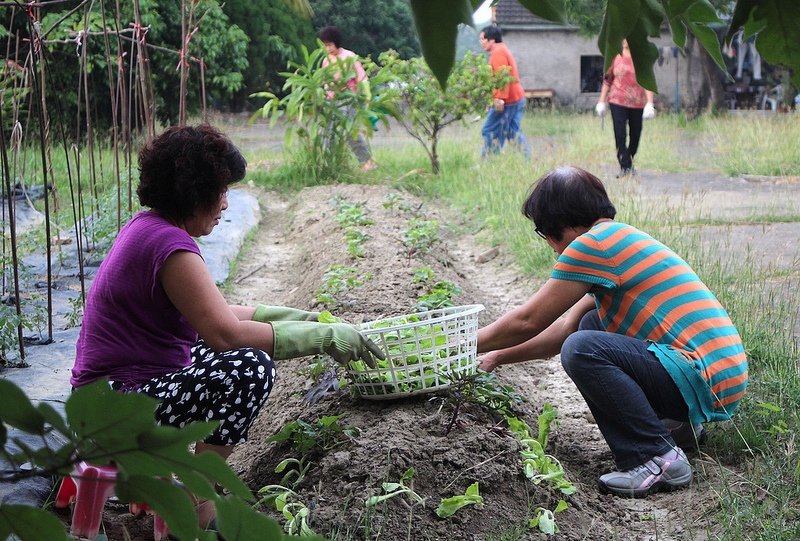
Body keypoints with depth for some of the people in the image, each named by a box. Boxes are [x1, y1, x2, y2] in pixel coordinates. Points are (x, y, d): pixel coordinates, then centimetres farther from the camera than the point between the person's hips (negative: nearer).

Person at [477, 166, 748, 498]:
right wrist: (499, 357, 24)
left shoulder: (594, 243, -12)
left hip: (706, 380, -10)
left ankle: (659, 458, -14)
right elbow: (567, 327, 22)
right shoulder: (620, 238, 19)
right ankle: (668, 420, 13)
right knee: (591, 325, 19)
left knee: (582, 350, -21)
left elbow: (529, 321, -7)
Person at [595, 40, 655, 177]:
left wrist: (650, 103, -12)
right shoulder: (614, 58, 5)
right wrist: (601, 101, 8)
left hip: (637, 102, 1)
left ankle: (629, 161, 30)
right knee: (620, 134, -10)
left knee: (635, 134, 10)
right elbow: (607, 80, 11)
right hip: (618, 102, -1)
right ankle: (625, 167, -8)